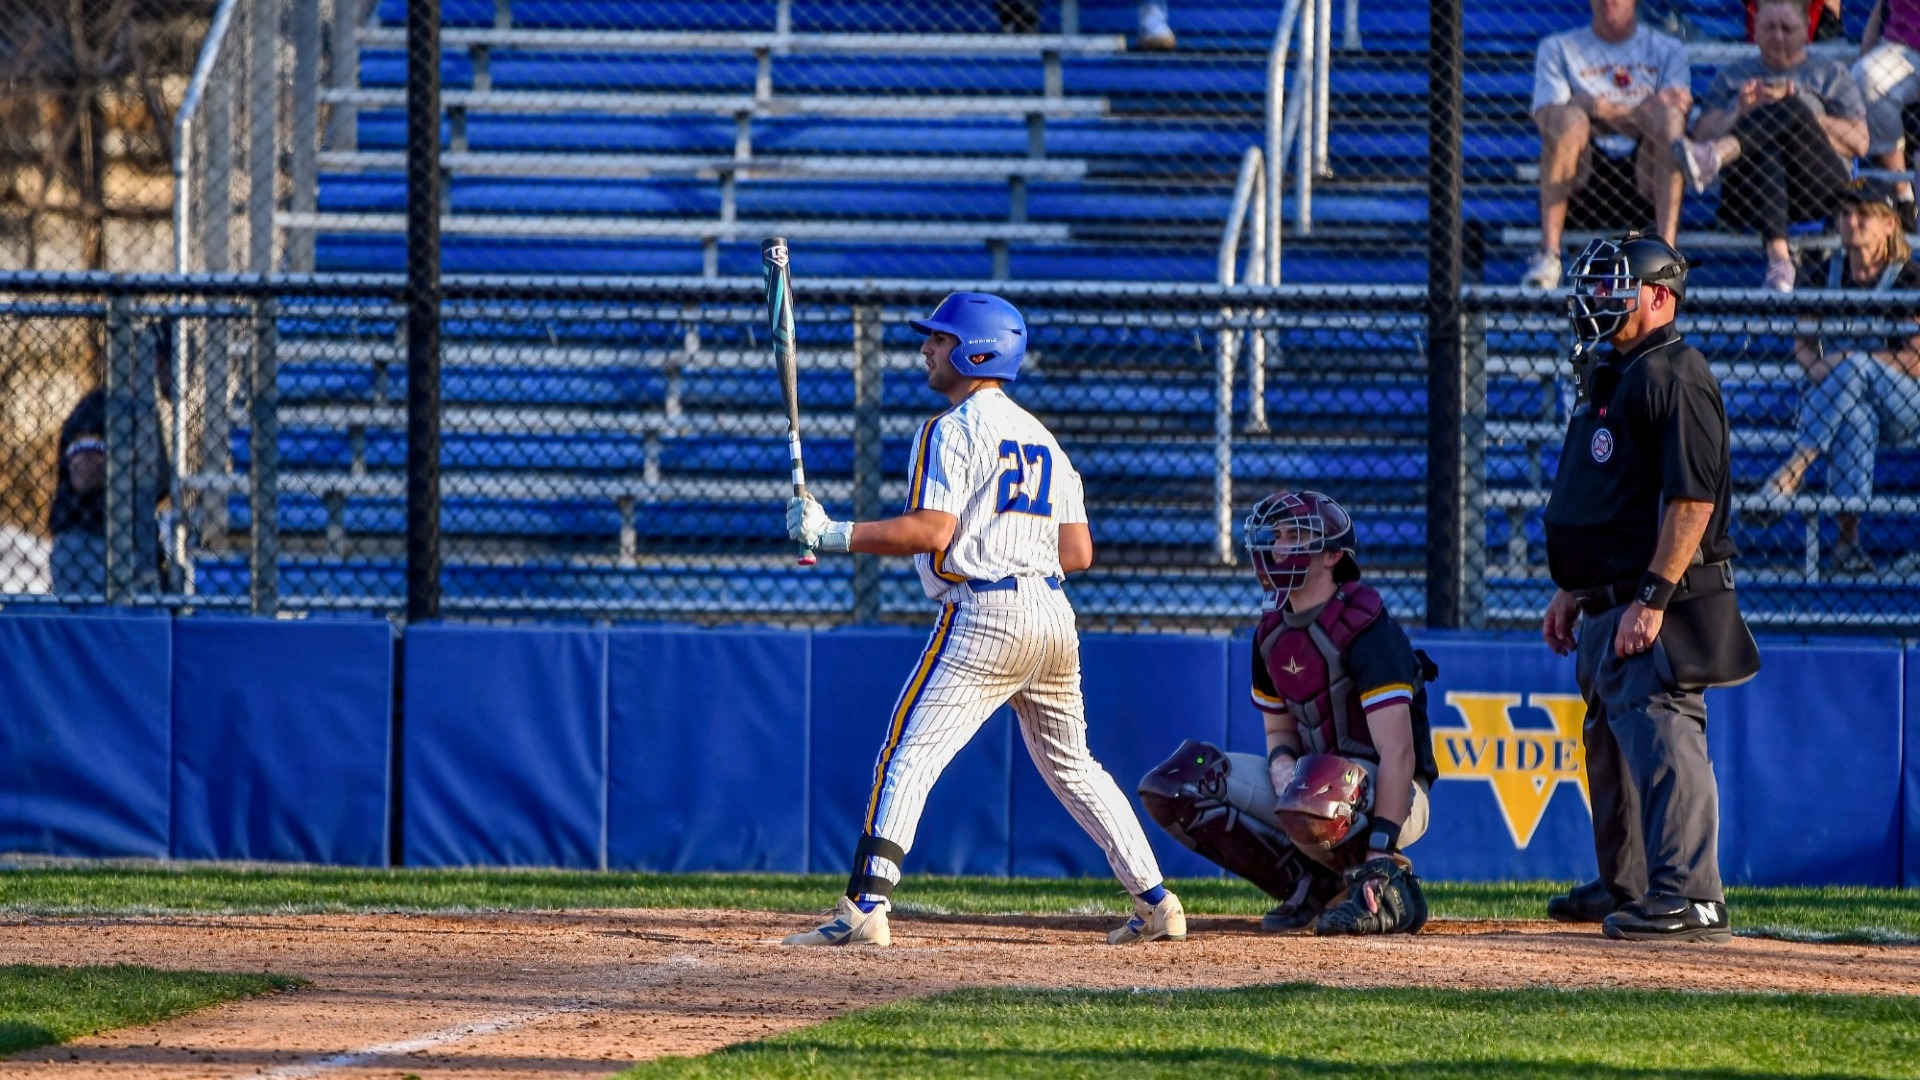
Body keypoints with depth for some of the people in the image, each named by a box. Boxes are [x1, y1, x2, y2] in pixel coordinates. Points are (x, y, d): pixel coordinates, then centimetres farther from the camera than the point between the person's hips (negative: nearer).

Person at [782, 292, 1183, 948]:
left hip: (982, 617, -8)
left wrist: (833, 536, -13)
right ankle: (1157, 904, 19)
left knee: (907, 757, -9)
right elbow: (1079, 553, 15)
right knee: (1071, 766, 20)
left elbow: (932, 531, -17)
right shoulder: (1041, 437, 19)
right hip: (1053, 618, 8)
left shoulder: (954, 430, -5)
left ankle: (865, 908, -20)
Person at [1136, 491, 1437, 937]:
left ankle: (1390, 889, -12)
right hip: (1310, 777, 8)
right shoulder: (1272, 632, 6)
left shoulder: (1365, 629, -19)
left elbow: (1398, 752, -24)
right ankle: (1305, 883, 1)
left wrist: (1381, 852, -31)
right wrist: (1281, 762, -9)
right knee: (1170, 787, -5)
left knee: (1306, 803, -42)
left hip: (1389, 796, -8)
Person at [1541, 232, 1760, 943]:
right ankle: (1626, 886, 31)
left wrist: (1652, 598, -25)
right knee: (1610, 742, 18)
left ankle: (1689, 895, -24)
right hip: (1609, 606, 11)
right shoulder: (1609, 378, 18)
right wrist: (1572, 589, 24)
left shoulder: (1674, 377, -14)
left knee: (1661, 736, -19)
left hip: (1661, 608, -11)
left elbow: (1692, 498, -22)